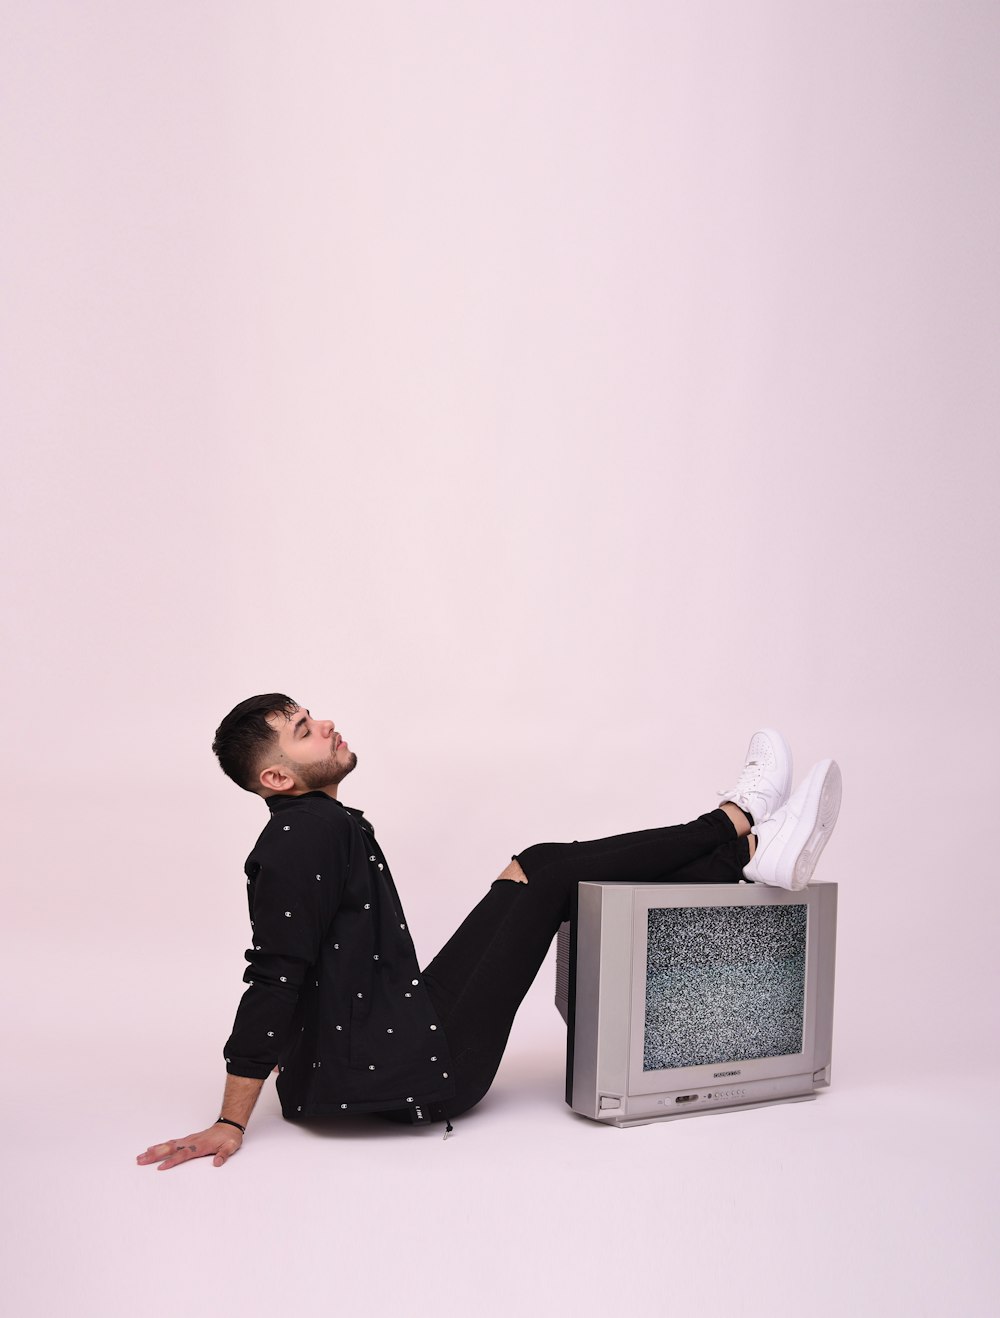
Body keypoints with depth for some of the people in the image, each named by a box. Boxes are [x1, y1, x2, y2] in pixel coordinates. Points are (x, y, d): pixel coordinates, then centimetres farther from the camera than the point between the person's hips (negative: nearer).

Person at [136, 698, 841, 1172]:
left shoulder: (320, 826, 14)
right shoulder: (309, 833, -17)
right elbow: (274, 980, -22)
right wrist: (231, 1125, -22)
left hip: (398, 1037, 10)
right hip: (418, 1074, -10)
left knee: (539, 871, 7)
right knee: (547, 869, -6)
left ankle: (751, 854, 7)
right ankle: (738, 824, 7)